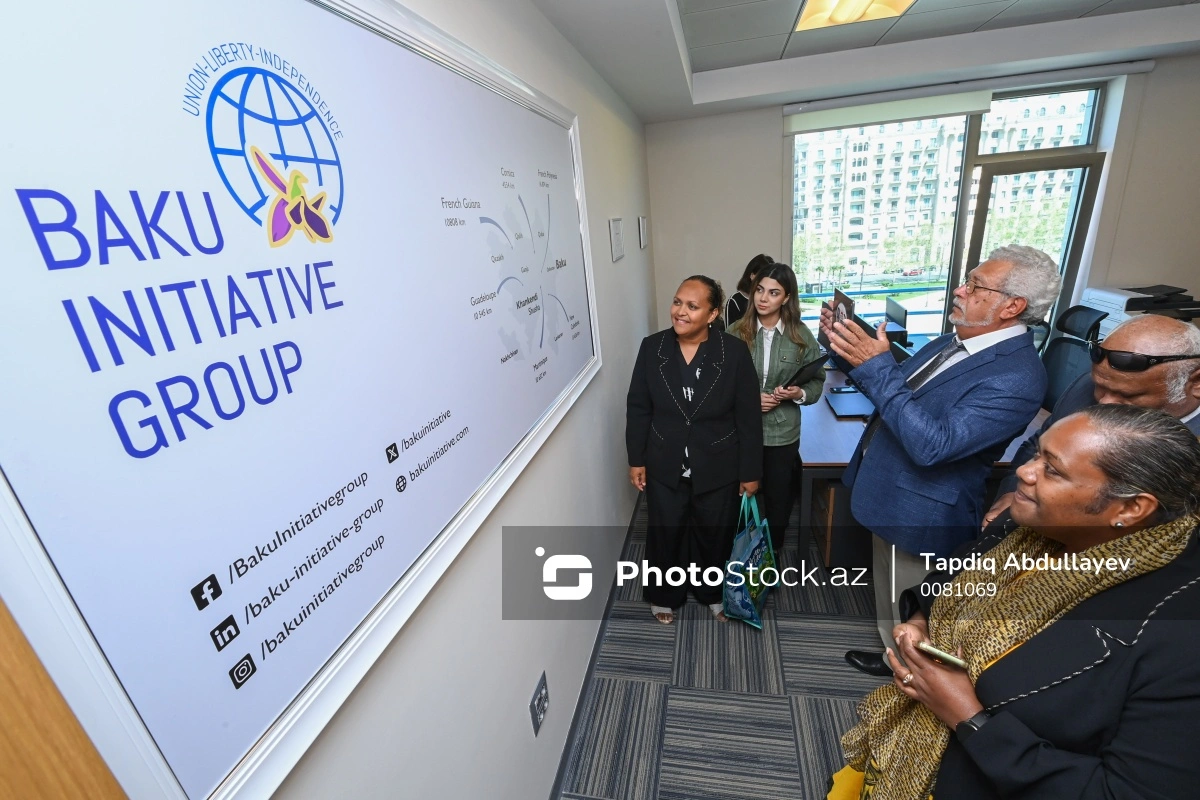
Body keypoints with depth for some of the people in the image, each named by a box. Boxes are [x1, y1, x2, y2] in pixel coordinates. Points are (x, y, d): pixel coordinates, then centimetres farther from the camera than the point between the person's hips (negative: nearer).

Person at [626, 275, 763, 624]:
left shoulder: (734, 352, -14)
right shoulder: (652, 347, -9)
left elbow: (749, 417, -9)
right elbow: (638, 408, -3)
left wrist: (750, 471, -5)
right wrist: (636, 459, -2)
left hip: (718, 468, -1)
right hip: (664, 466, 1)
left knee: (715, 535, 20)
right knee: (665, 534, 17)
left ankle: (712, 592, 49)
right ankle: (665, 595, 44)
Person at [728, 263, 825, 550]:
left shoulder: (802, 336, -6)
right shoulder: (737, 333, -7)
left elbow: (817, 382, 1)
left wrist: (799, 394, -19)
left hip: (782, 434, 1)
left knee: (778, 498, 17)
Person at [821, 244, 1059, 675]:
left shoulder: (1016, 377, -25)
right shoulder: (955, 341, 3)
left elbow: (932, 445, -33)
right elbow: (894, 390, 11)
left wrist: (877, 368, -36)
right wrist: (849, 349, -6)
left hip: (922, 515, -8)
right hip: (888, 499, 9)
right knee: (890, 605, 29)